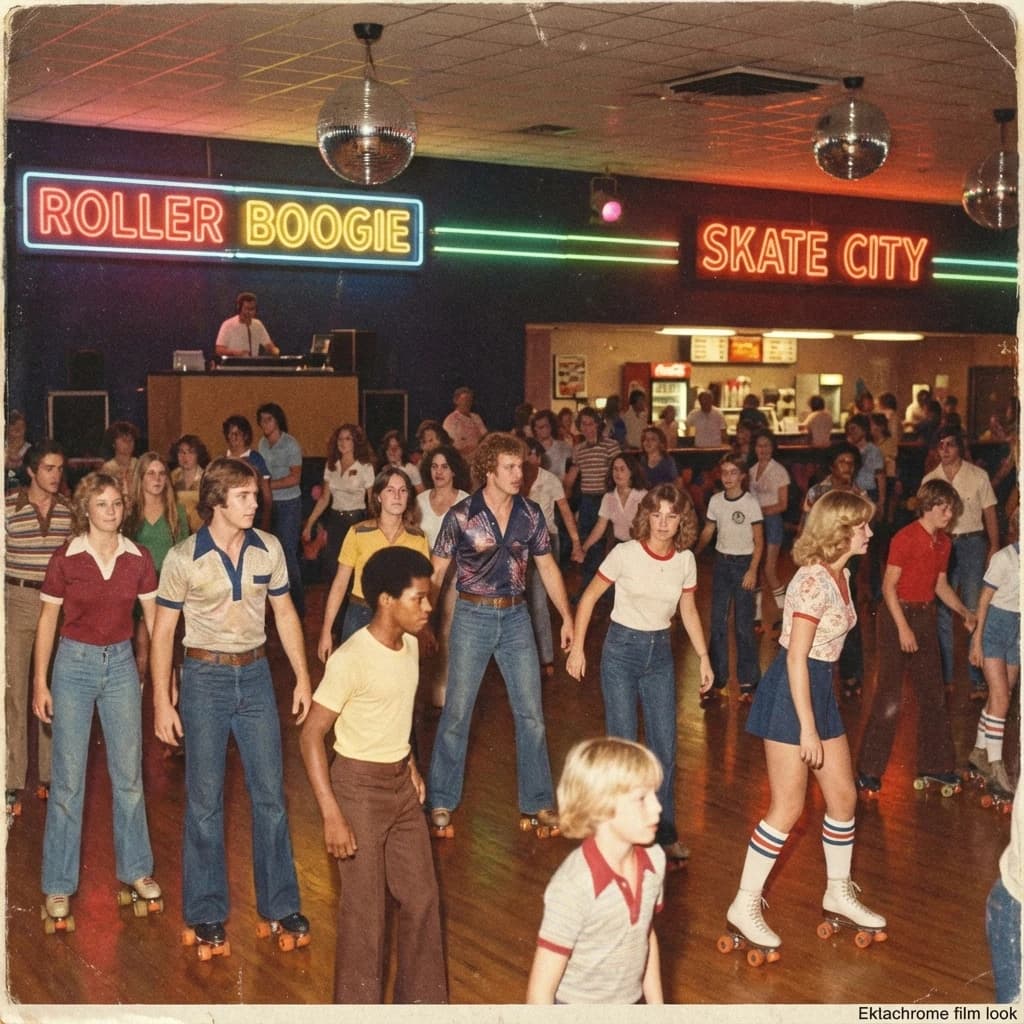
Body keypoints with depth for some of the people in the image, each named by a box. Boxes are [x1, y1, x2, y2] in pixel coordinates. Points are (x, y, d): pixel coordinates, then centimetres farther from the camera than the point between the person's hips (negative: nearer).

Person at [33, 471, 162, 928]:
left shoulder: (138, 558, -2)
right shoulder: (66, 559, -9)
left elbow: (153, 618, 5)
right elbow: (47, 620, -4)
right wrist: (40, 682, -6)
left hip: (121, 664, 3)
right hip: (74, 663, -2)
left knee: (129, 774, 10)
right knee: (68, 779, 2)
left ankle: (135, 868, 26)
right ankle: (59, 884, 14)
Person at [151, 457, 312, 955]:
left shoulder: (268, 548, -2)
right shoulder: (183, 558, -11)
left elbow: (285, 614, 8)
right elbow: (163, 630, -5)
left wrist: (303, 677, 5)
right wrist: (162, 702, -7)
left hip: (256, 676, 3)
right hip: (205, 679, -3)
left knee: (270, 794, 8)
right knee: (205, 800, 6)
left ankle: (279, 901, 22)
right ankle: (206, 910, 20)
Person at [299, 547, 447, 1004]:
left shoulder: (409, 645, 0)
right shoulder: (350, 659, -23)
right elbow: (311, 735, -20)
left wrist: (409, 762, 15)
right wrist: (332, 815, -22)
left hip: (401, 783, 7)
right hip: (359, 787, -7)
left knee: (421, 897, 15)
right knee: (365, 910, 4)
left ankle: (422, 997, 32)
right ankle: (360, 1005, 22)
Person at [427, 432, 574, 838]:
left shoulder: (530, 513, 1)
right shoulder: (461, 515, -9)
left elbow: (547, 566, 9)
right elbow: (437, 571, -3)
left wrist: (567, 617, 8)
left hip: (515, 617, 3)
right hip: (472, 617, -3)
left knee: (531, 713, 5)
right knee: (456, 712, 3)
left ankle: (537, 804, 17)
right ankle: (441, 803, 17)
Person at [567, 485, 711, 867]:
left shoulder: (685, 559, -3)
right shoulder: (625, 553, -15)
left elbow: (689, 610, 10)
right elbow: (589, 597, -6)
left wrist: (704, 657, 6)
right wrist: (577, 648, -8)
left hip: (659, 652, 4)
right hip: (621, 648, -4)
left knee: (665, 747, 6)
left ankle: (664, 832, 20)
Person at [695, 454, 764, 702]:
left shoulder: (750, 502, -11)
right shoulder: (715, 500, 1)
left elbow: (759, 541, -8)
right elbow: (708, 531, 8)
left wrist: (752, 570, -15)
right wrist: (694, 554, -6)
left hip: (743, 563, -4)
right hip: (721, 561, 4)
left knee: (743, 624, -2)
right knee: (717, 622, 8)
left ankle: (748, 680, 8)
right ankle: (717, 676, 18)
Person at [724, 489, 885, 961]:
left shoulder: (841, 575, 8)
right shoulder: (813, 580, -21)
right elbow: (796, 657, -21)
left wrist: (820, 717, 17)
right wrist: (807, 727, -21)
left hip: (821, 688, 9)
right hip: (790, 692, -9)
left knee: (844, 796, 14)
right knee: (788, 807, -5)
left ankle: (839, 892, 31)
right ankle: (744, 905, 7)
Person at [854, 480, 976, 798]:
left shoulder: (943, 542, 8)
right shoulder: (905, 538, -15)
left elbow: (940, 585, 16)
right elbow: (889, 586, -16)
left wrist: (964, 613, 3)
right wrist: (903, 628, -20)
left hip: (925, 616, 8)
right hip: (897, 615, -7)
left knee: (933, 694, 12)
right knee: (889, 696, -6)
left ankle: (935, 764, 24)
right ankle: (869, 770, 3)